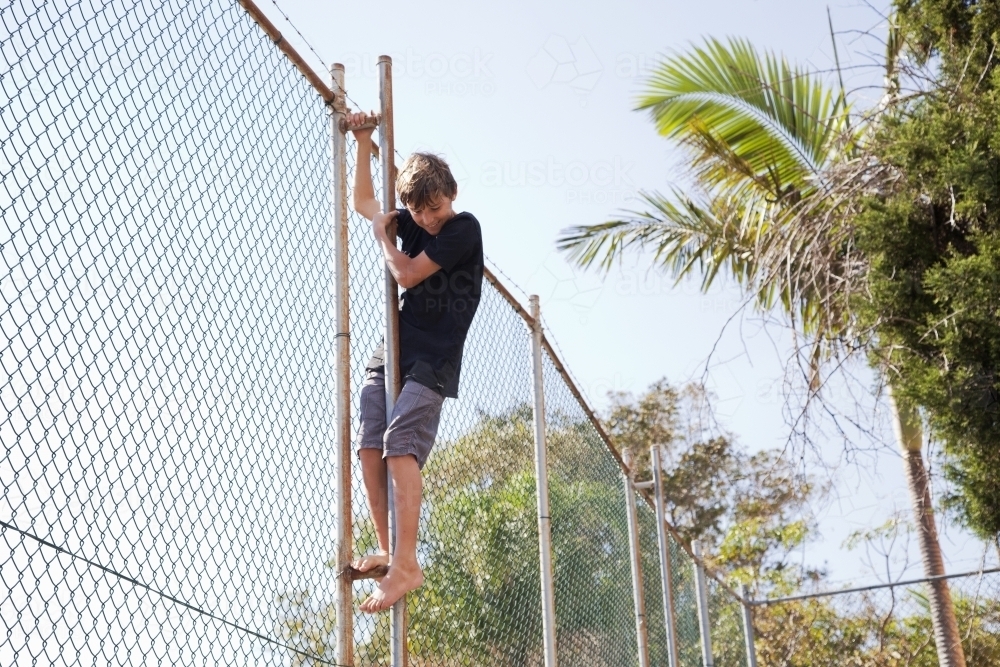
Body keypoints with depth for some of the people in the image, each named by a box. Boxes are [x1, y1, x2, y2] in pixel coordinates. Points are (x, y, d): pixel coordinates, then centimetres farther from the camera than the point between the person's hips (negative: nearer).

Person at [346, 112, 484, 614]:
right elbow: (363, 202, 30)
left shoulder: (464, 229, -6)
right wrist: (364, 141, 22)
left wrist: (381, 235, 7)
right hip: (390, 352, 7)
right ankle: (387, 550, 1)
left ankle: (406, 566, -23)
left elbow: (407, 274, -10)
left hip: (432, 360, -7)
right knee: (369, 447, -5)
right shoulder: (414, 226, 16)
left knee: (400, 449, -20)